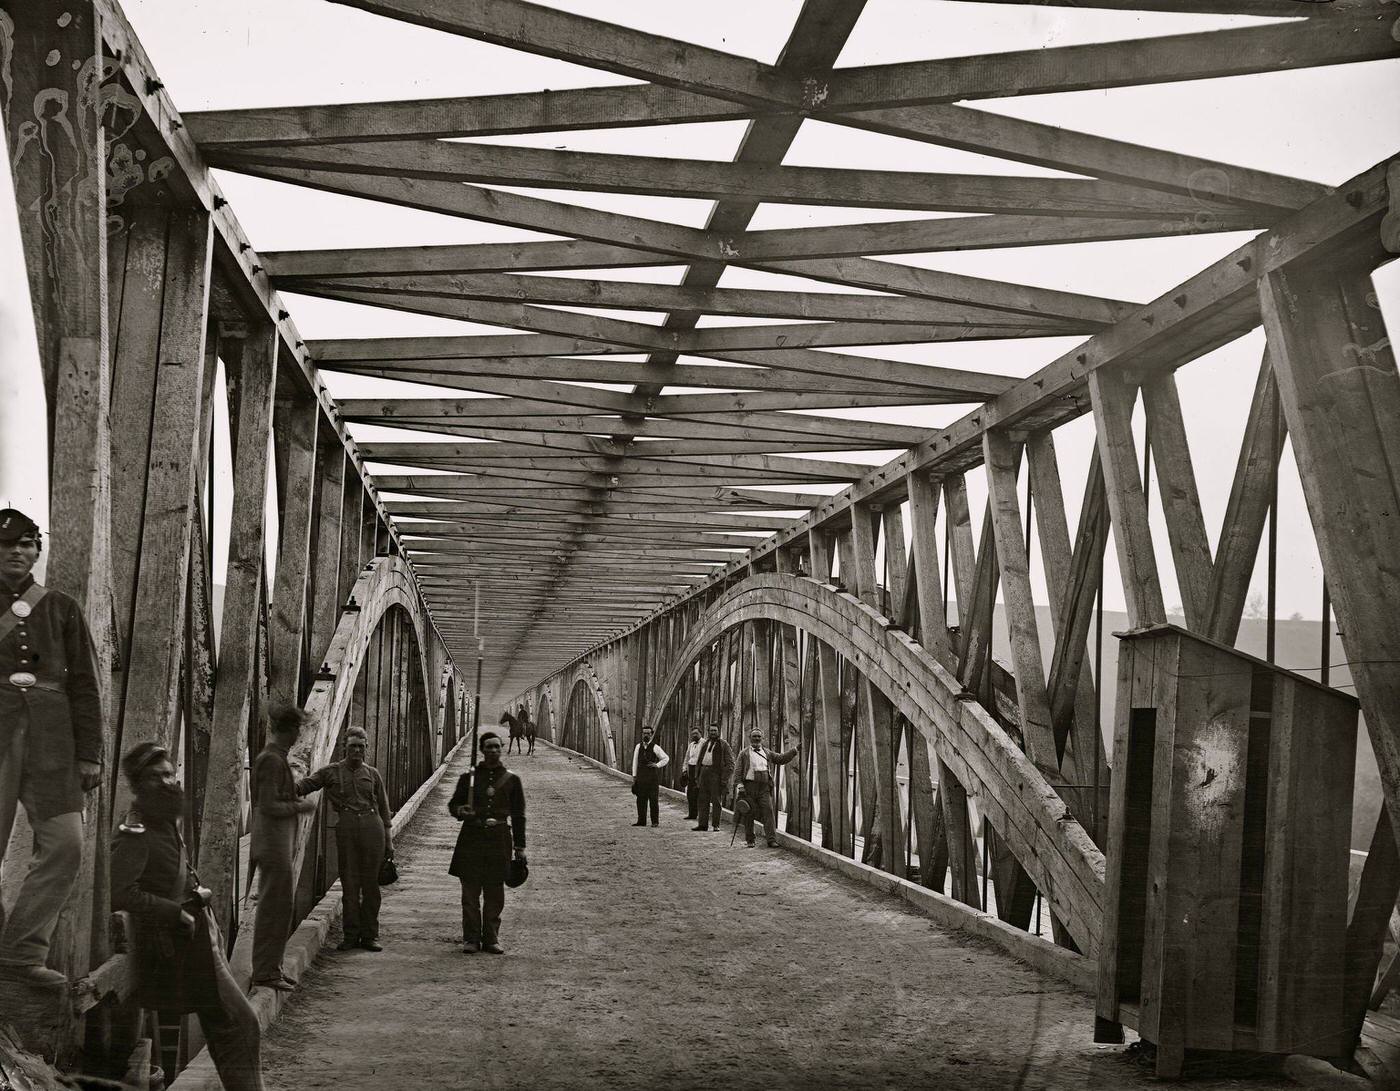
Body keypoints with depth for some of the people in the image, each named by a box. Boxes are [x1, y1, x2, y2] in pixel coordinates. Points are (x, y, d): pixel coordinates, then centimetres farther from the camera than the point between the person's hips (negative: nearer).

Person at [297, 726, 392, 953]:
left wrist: (389, 840, 11)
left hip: (372, 826, 1)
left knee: (370, 883, 2)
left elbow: (384, 807, 14)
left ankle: (369, 935, 8)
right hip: (346, 826, -1)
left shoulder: (372, 774, 12)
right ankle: (351, 935, 7)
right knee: (349, 883, 0)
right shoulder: (332, 772, 9)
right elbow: (307, 784, -1)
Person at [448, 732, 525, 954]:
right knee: (470, 892, 0)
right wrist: (460, 810, -12)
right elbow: (453, 804, 13)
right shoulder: (468, 778, 5)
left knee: (495, 894, 4)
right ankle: (471, 939, 7)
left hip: (499, 839, 1)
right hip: (471, 838, 0)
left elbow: (518, 815, 9)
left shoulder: (511, 780, 7)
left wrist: (520, 847, 6)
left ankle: (491, 939, 13)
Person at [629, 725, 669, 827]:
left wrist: (657, 765, -8)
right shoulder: (638, 747, 9)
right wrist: (634, 776, 9)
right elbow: (635, 761, 12)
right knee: (641, 799, 4)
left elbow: (666, 758, 6)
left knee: (653, 799, -2)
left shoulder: (655, 747, -2)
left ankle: (655, 821, 4)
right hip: (641, 776, 3)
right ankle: (641, 820, 10)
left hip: (652, 776, -3)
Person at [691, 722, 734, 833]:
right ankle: (703, 824, 10)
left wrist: (725, 778, -12)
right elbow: (699, 760, 23)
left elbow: (730, 763, -3)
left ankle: (716, 825, 0)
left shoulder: (723, 745, 1)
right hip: (704, 773, 6)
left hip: (716, 774, -6)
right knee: (703, 799, 6)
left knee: (716, 800, -4)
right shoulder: (705, 744, 18)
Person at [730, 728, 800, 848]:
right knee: (748, 814, 1)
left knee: (768, 811, -9)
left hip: (764, 787, 2)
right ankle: (749, 841, 11)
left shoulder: (767, 753, 18)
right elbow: (738, 771, 3)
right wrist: (739, 785, -10)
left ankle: (772, 840, -12)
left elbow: (781, 758, 14)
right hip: (749, 786, -2)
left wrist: (795, 750, 4)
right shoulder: (744, 754, 8)